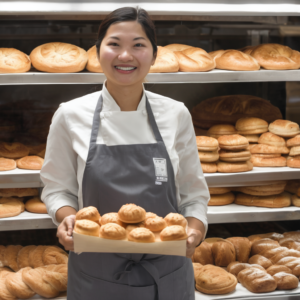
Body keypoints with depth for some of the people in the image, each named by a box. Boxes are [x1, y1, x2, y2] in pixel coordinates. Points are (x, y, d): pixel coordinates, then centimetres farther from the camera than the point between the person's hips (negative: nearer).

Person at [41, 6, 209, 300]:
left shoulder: (176, 115, -3)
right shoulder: (70, 116, -6)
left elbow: (193, 193, 4)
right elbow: (57, 189, 3)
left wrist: (195, 228, -15)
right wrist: (67, 217, -17)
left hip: (167, 274, 1)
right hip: (96, 274, -1)